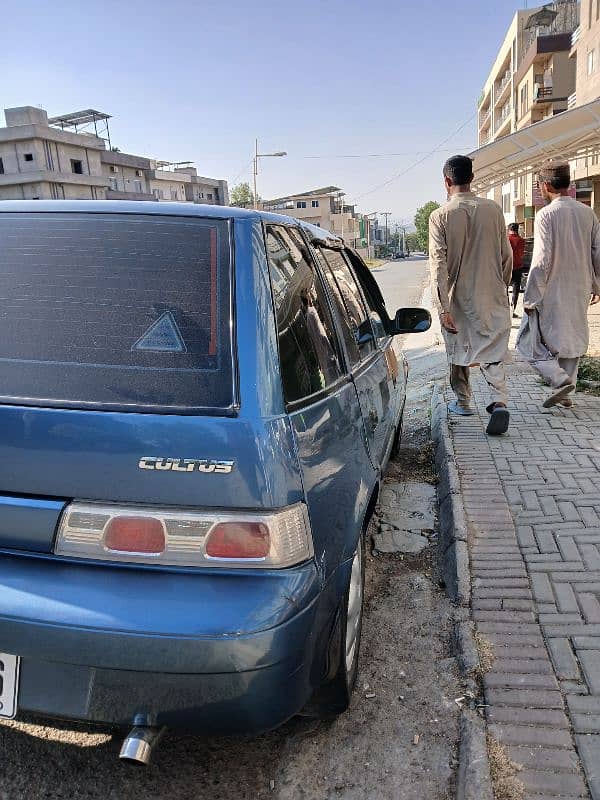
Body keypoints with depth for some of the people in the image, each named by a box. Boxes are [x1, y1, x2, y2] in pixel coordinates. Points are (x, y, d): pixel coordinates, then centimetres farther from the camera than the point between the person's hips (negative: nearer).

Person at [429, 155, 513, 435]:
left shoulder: (440, 216, -9)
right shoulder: (493, 209, -1)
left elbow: (438, 263, -15)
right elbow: (507, 255, 4)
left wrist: (443, 307, -15)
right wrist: (502, 286, 20)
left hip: (458, 296, -1)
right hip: (491, 296, 2)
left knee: (458, 349, 16)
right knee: (492, 351, 6)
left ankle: (463, 402, 28)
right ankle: (499, 401, -13)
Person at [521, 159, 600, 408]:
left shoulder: (545, 215, -14)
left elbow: (541, 261, -18)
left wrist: (530, 299, -13)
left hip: (551, 294, -6)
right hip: (579, 291, 6)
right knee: (572, 340, 17)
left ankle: (560, 380, -9)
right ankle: (566, 393, 22)